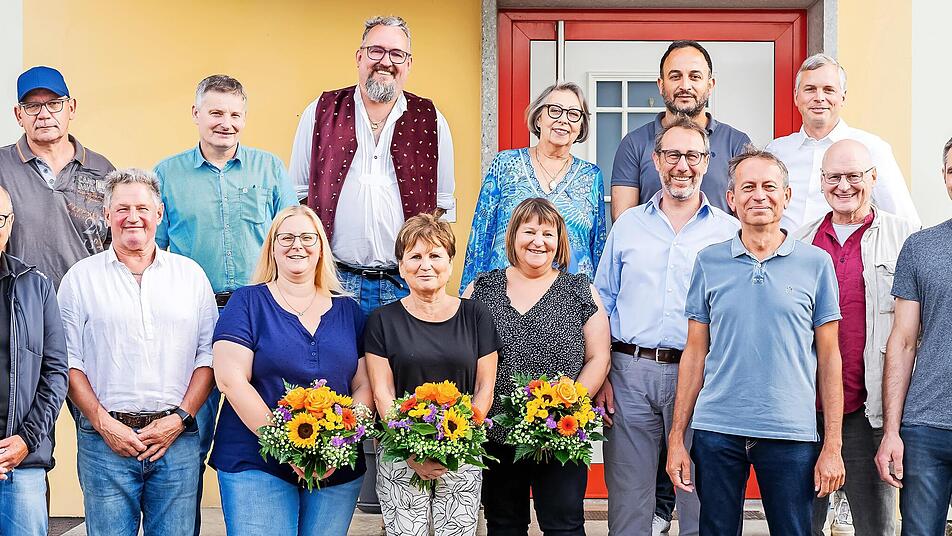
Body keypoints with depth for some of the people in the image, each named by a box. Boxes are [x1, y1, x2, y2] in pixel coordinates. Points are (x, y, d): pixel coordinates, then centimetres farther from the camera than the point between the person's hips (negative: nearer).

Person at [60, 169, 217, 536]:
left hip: (177, 438, 1)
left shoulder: (191, 275, 11)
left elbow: (208, 354, 8)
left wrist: (180, 417, -4)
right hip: (105, 440, -1)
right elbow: (68, 362, 2)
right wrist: (104, 423, -8)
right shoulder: (81, 278, 6)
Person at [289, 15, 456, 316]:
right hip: (334, 279, 0)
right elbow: (297, 198, 9)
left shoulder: (431, 122, 7)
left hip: (405, 284, 0)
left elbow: (442, 205, 11)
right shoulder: (320, 114, 6)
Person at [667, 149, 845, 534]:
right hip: (717, 431, 1)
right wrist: (676, 437, 4)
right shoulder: (709, 262, 6)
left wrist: (832, 445, -1)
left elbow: (828, 358, 4)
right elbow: (695, 353, 8)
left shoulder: (816, 263, 3)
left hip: (790, 434, -1)